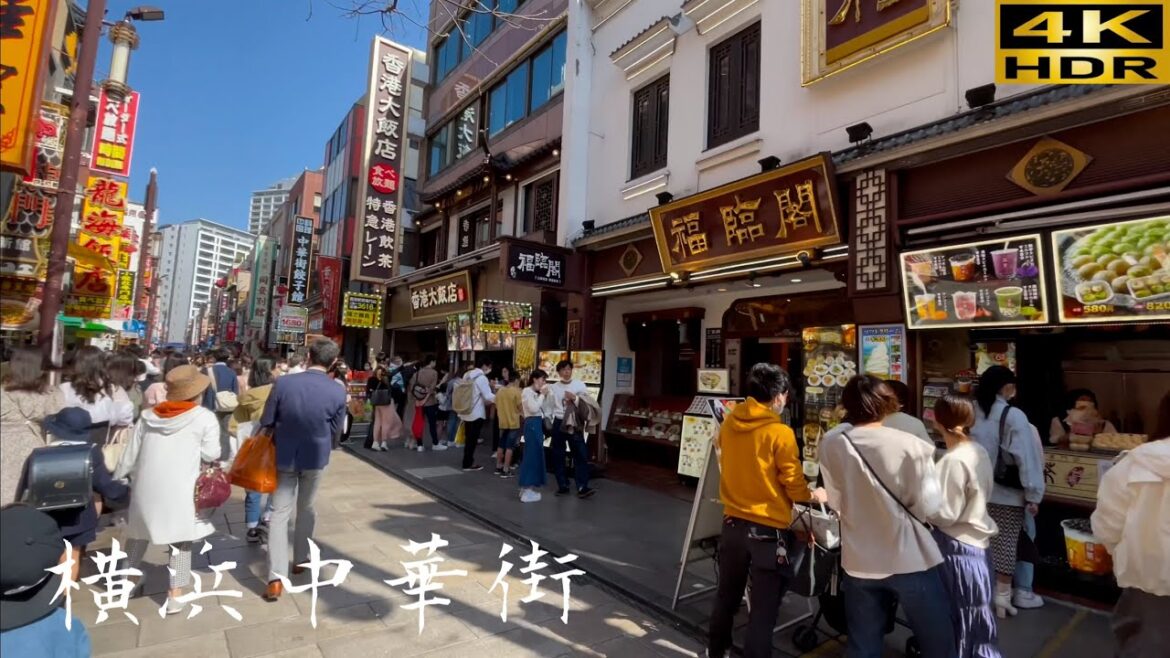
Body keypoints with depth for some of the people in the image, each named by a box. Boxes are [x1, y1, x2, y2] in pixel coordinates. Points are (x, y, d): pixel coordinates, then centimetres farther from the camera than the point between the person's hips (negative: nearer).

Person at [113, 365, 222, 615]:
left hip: (146, 486, 5)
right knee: (181, 540, 7)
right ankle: (175, 596, 10)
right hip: (179, 490, -5)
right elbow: (211, 455, -5)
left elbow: (130, 454, 11)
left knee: (139, 532, 26)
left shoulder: (149, 415, 9)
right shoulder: (204, 417, -6)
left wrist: (117, 480, 23)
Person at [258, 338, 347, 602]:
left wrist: (282, 435, 12)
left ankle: (276, 578, 2)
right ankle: (300, 560, 36)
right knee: (307, 509, 21)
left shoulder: (283, 383, -18)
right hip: (315, 457, 1)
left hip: (285, 456, 0)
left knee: (280, 513, 7)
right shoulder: (338, 392, -17)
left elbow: (266, 422, -8)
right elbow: (334, 428, -4)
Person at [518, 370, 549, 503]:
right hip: (532, 424, -10)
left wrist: (541, 394, 7)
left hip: (538, 424, 10)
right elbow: (534, 409, -20)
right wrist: (542, 394, -13)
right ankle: (528, 491, -2)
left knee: (535, 456, 13)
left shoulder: (535, 393, 18)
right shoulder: (527, 391, -8)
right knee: (532, 456, -7)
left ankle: (527, 488, 21)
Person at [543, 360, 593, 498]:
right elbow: (548, 408, 7)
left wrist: (575, 398, -18)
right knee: (558, 456, 8)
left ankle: (582, 488, -3)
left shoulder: (579, 385, 1)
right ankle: (563, 486, 21)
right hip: (559, 423, 2)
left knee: (580, 455, -6)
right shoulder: (553, 387, 5)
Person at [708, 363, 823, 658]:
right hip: (767, 530, -6)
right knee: (763, 608, 9)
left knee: (727, 595, 24)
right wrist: (815, 495, 9)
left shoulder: (728, 423, -2)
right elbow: (795, 488, -11)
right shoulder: (780, 433, -18)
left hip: (732, 523, 6)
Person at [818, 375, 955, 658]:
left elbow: (837, 503, 1)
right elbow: (928, 507, -11)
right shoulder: (910, 445, -17)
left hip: (859, 562, 3)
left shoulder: (830, 444, -8)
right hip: (910, 560, -2)